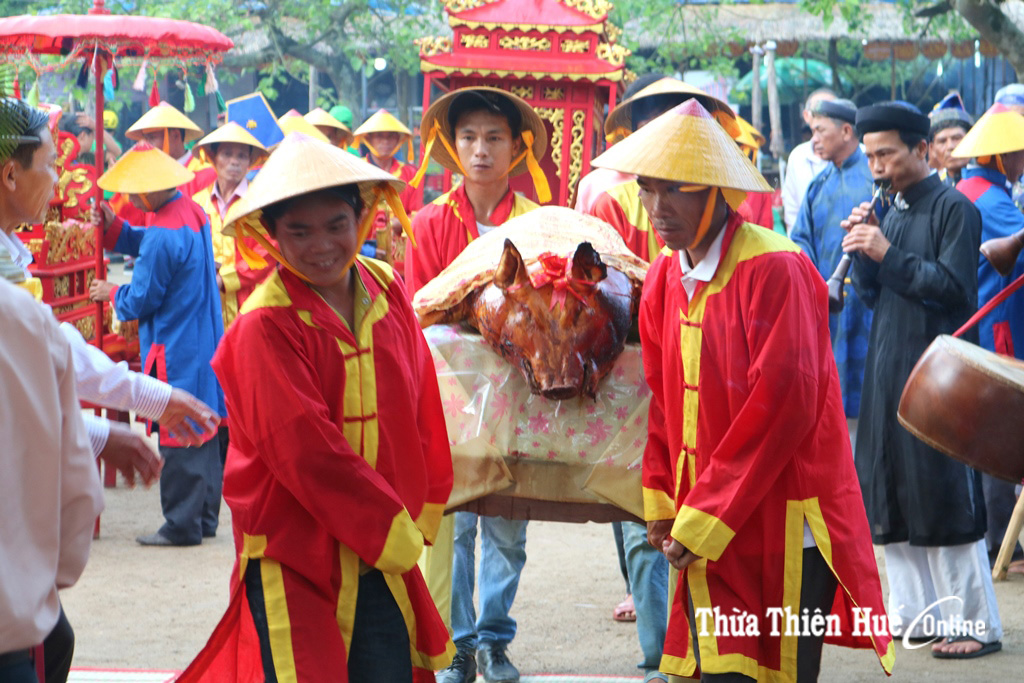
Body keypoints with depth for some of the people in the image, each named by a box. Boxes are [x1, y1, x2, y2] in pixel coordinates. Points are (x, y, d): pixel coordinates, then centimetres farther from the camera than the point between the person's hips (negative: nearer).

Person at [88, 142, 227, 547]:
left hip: (176, 352, -9)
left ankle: (182, 525, 4)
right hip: (204, 342, 10)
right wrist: (114, 229, 9)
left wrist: (111, 294, 4)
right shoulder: (191, 211, 5)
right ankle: (204, 517, 23)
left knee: (178, 438, -2)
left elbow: (141, 300, -15)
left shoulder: (163, 233, -23)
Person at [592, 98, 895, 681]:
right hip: (704, 539, 6)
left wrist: (704, 519, -14)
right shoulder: (665, 279, 9)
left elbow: (784, 402, -18)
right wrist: (662, 505, 3)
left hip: (781, 536, -6)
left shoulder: (775, 270, -14)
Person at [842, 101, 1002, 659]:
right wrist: (863, 249, -3)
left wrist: (889, 255, -17)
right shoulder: (890, 212, 14)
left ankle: (976, 624, 0)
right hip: (887, 364, 8)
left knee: (944, 498, -7)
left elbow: (954, 286, -17)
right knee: (892, 497, 10)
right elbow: (871, 294, 14)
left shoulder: (953, 209, -8)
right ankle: (914, 612, 19)